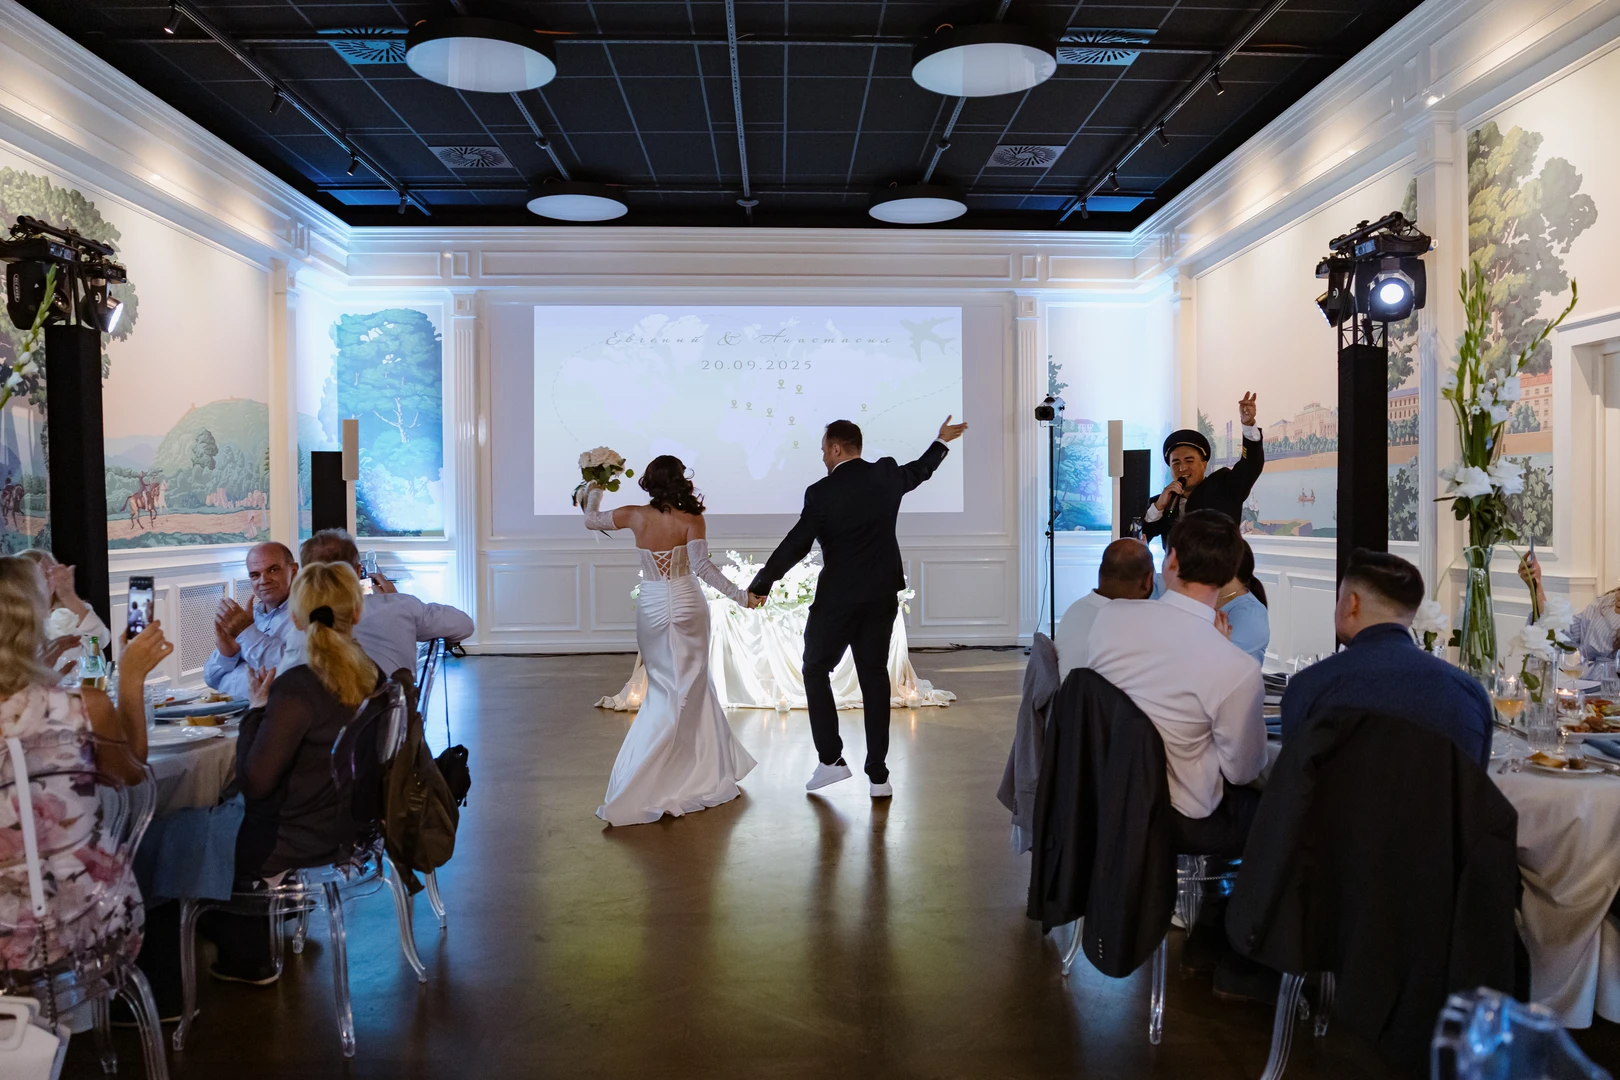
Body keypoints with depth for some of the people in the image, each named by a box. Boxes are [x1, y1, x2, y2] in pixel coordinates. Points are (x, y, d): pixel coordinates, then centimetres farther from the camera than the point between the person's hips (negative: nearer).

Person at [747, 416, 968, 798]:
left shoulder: (822, 492, -14)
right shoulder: (887, 475, 0)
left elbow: (795, 545, -12)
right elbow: (919, 470, 21)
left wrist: (759, 585, -2)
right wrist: (941, 441, 41)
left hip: (837, 599, -5)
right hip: (882, 597, 5)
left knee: (815, 671, 13)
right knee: (874, 677, 10)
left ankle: (831, 759, 9)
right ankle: (878, 774, 12)